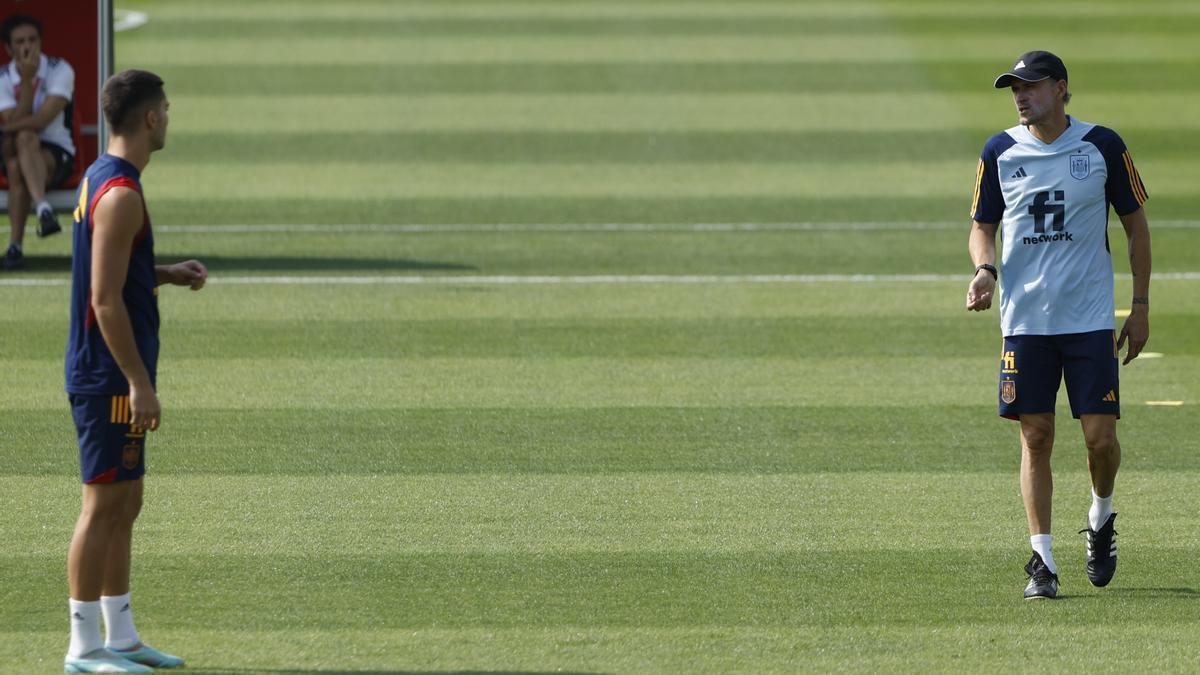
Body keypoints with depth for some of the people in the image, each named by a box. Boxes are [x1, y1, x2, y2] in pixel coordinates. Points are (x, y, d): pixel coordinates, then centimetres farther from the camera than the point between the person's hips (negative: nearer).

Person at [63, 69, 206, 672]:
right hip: (109, 376, -10)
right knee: (104, 505, -6)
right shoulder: (120, 194, -18)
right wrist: (138, 383, -21)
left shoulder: (100, 180, 13)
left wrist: (169, 275, 12)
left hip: (109, 377, 10)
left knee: (124, 506, 14)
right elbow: (105, 300, -21)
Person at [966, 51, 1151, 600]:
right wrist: (985, 270, -10)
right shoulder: (1000, 153, 4)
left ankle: (1101, 518, 24)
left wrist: (1141, 307, 3)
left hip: (1090, 318, -1)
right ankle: (1041, 559, 5)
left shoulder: (1103, 147, -1)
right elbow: (983, 227, 12)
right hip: (1024, 321, 1)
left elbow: (1136, 225, 7)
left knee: (1101, 438, -6)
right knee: (1036, 438, -1)